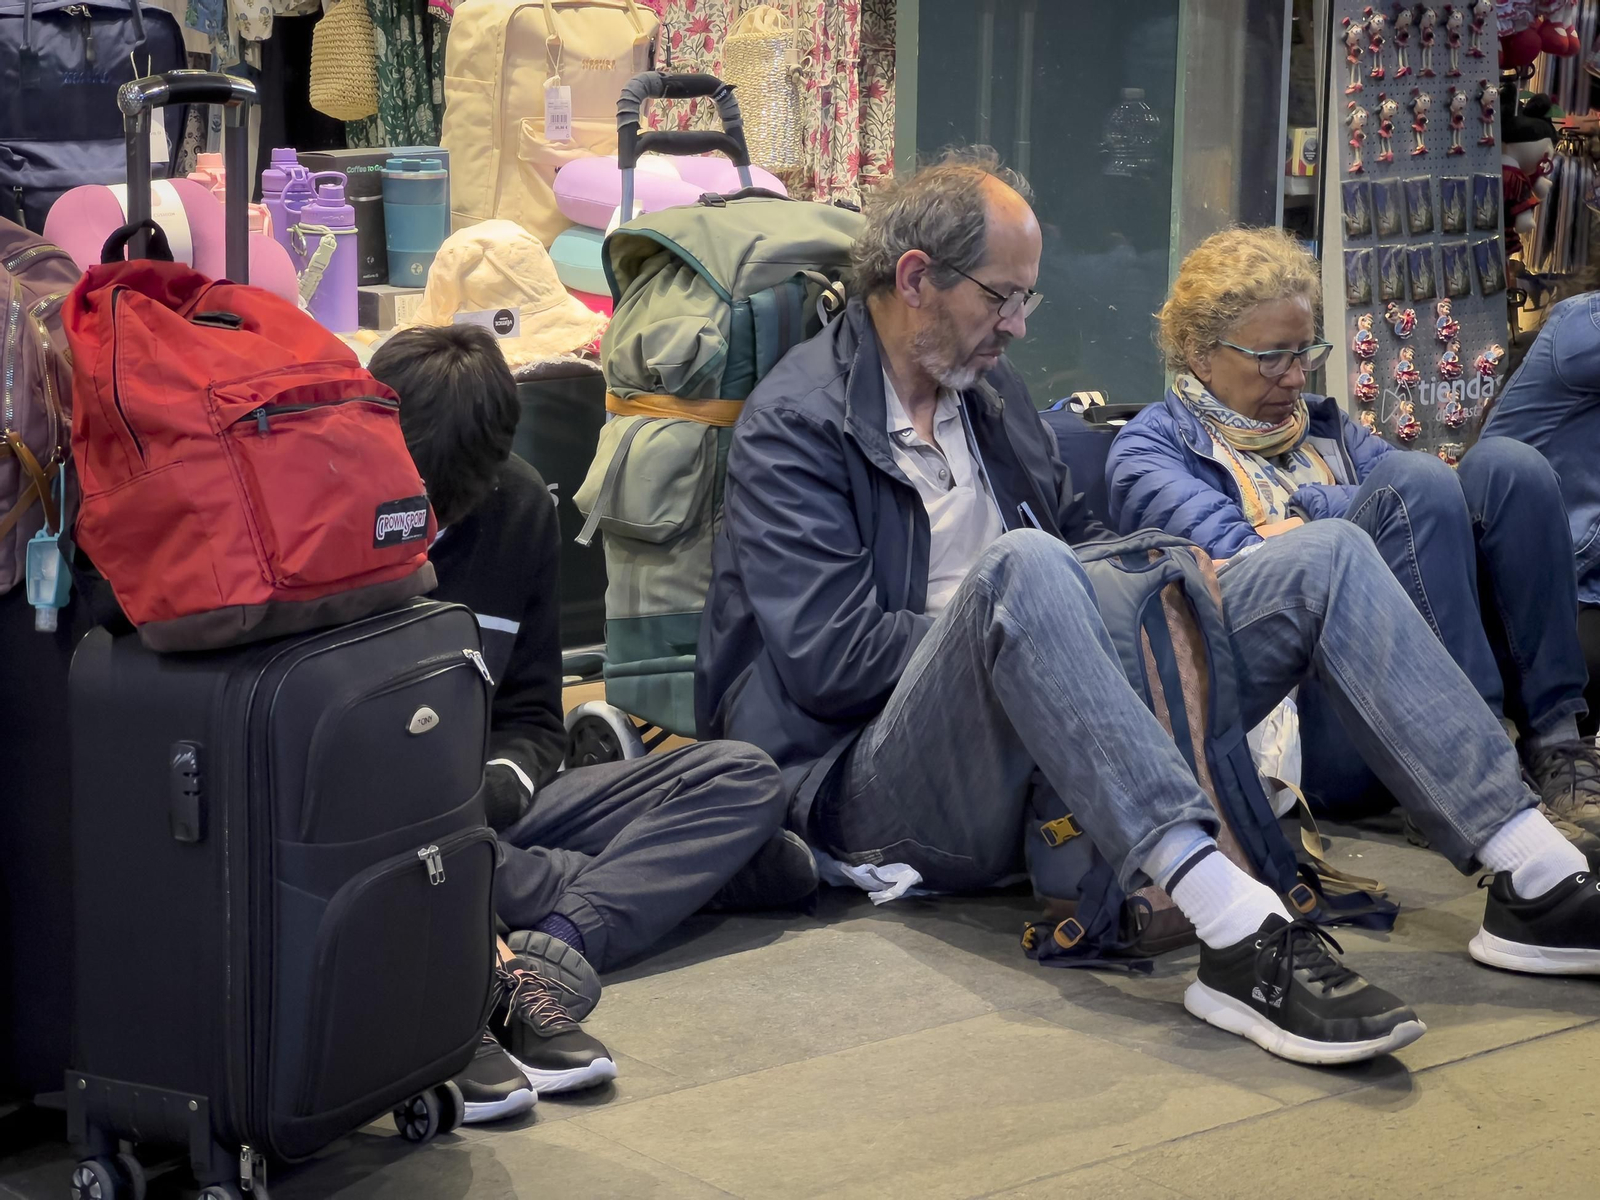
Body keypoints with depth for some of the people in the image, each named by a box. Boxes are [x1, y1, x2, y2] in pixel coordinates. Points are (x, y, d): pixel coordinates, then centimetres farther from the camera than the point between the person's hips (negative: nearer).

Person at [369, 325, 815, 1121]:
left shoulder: (516, 505, 5)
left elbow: (532, 715, 9)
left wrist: (504, 780, -14)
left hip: (471, 816, 5)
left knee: (741, 778, -10)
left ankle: (543, 951, -36)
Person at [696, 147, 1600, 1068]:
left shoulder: (991, 387, 20)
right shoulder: (794, 424, -5)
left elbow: (1077, 536, 28)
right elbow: (829, 657, -15)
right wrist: (1000, 618, -12)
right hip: (888, 782, -8)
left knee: (1329, 557, -3)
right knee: (1019, 566, -38)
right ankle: (1240, 935, -48)